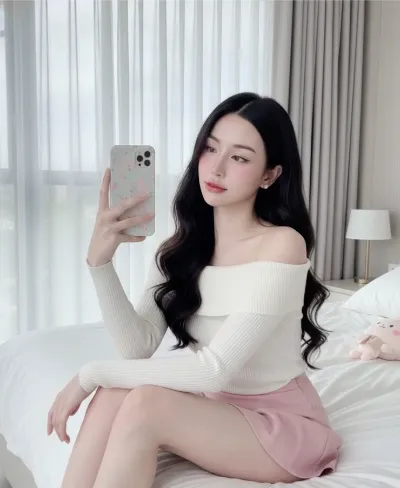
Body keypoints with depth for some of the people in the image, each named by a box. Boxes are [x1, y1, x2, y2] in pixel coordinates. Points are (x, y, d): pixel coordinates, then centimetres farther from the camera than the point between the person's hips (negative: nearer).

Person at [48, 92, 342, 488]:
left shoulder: (282, 244, -21)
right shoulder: (180, 247, -2)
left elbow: (215, 370, -25)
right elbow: (138, 346, -11)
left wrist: (91, 374, -21)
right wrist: (100, 261, -25)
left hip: (283, 425, -5)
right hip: (216, 409, 5)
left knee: (144, 403, -27)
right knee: (115, 394, -22)